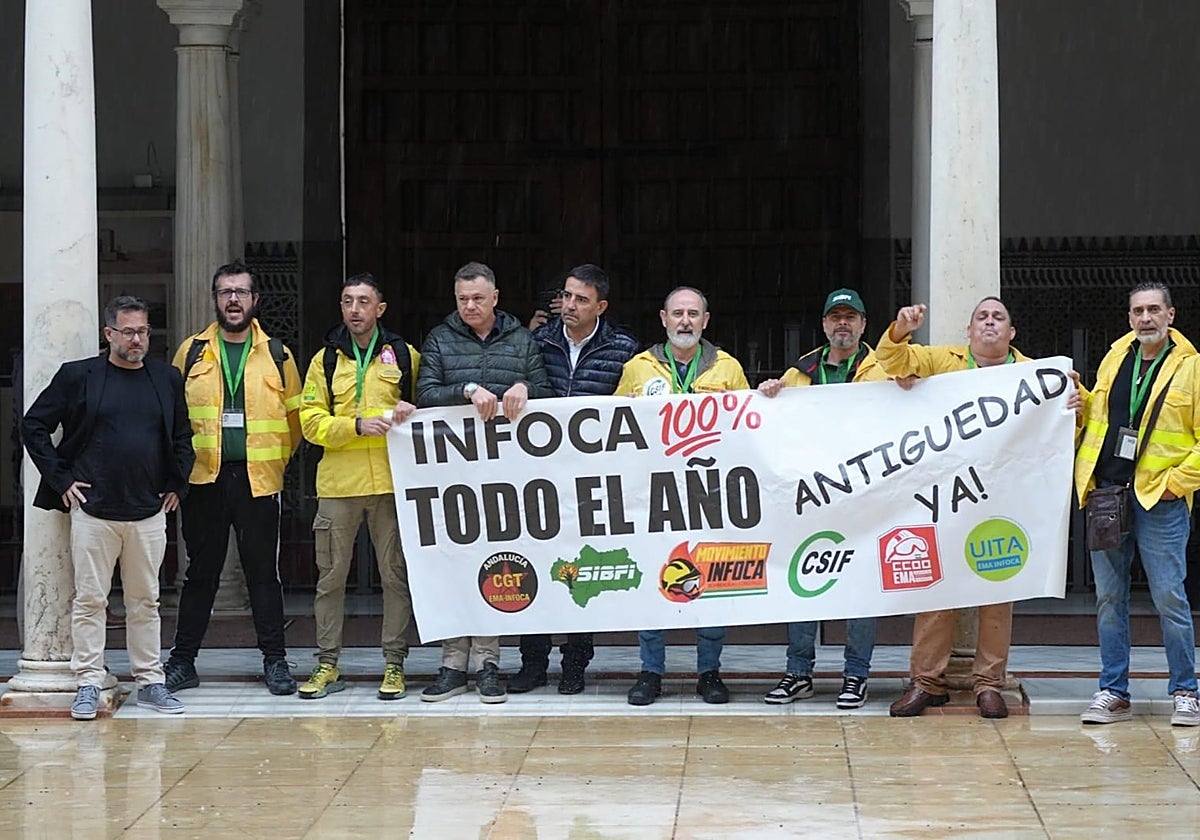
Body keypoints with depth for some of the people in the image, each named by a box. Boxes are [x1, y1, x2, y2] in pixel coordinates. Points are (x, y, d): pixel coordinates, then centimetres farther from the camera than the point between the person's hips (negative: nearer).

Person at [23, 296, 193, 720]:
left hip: (149, 512, 3)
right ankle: (89, 684, 6)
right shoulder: (78, 376, 0)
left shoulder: (167, 379, 9)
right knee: (89, 599, 0)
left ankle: (150, 682, 14)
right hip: (93, 510, -2)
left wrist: (176, 484, 9)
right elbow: (33, 426, 3)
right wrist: (60, 478, -2)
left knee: (145, 601, 8)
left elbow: (182, 437, 20)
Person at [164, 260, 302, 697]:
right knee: (200, 571, 5)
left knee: (263, 570, 2)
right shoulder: (192, 352, 7)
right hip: (204, 480, 0)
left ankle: (274, 660, 9)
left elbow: (295, 415, 12)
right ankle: (183, 660, 12)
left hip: (258, 480, 0)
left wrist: (277, 459, 7)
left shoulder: (276, 355, 7)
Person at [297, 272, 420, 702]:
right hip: (337, 482, 1)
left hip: (392, 482, -1)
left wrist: (411, 415, -9)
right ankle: (327, 665, 12)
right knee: (330, 575, 4)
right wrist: (358, 426, -14)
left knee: (396, 574, 2)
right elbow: (311, 422, 0)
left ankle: (394, 663, 9)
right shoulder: (325, 360, 8)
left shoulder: (405, 356, 7)